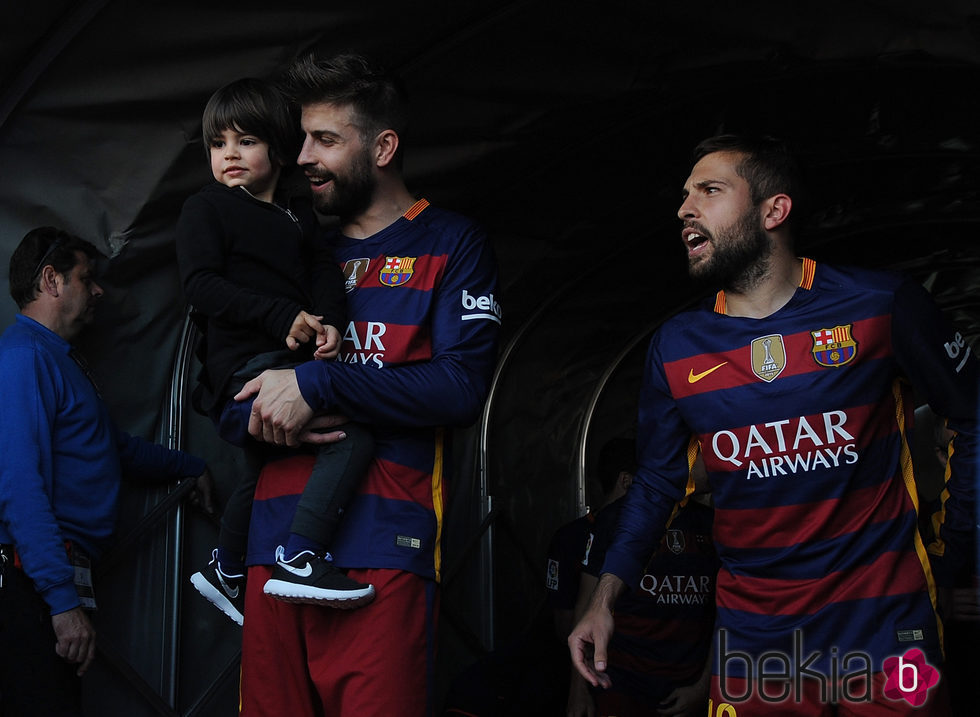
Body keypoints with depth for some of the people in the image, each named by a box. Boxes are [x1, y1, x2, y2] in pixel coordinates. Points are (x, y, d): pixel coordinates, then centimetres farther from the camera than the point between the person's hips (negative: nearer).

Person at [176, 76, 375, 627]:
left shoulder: (299, 214, 19)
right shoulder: (207, 209, 2)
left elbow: (326, 273, 9)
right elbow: (201, 285, -10)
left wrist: (329, 322, -14)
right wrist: (282, 316, -20)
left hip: (292, 360, 8)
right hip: (243, 370, -8)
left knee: (261, 473, 26)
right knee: (356, 435, -28)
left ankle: (227, 573, 48)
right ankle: (300, 561, -31)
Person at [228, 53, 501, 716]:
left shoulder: (451, 243, 5)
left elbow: (462, 383, -9)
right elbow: (227, 394, 22)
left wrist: (316, 384, -13)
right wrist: (269, 416, -3)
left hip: (383, 544, -5)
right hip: (277, 535, 5)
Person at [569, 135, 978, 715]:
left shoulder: (881, 306, -8)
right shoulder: (675, 347, 1)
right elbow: (657, 483, 9)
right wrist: (606, 595, -2)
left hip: (887, 629, -2)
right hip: (754, 638, 2)